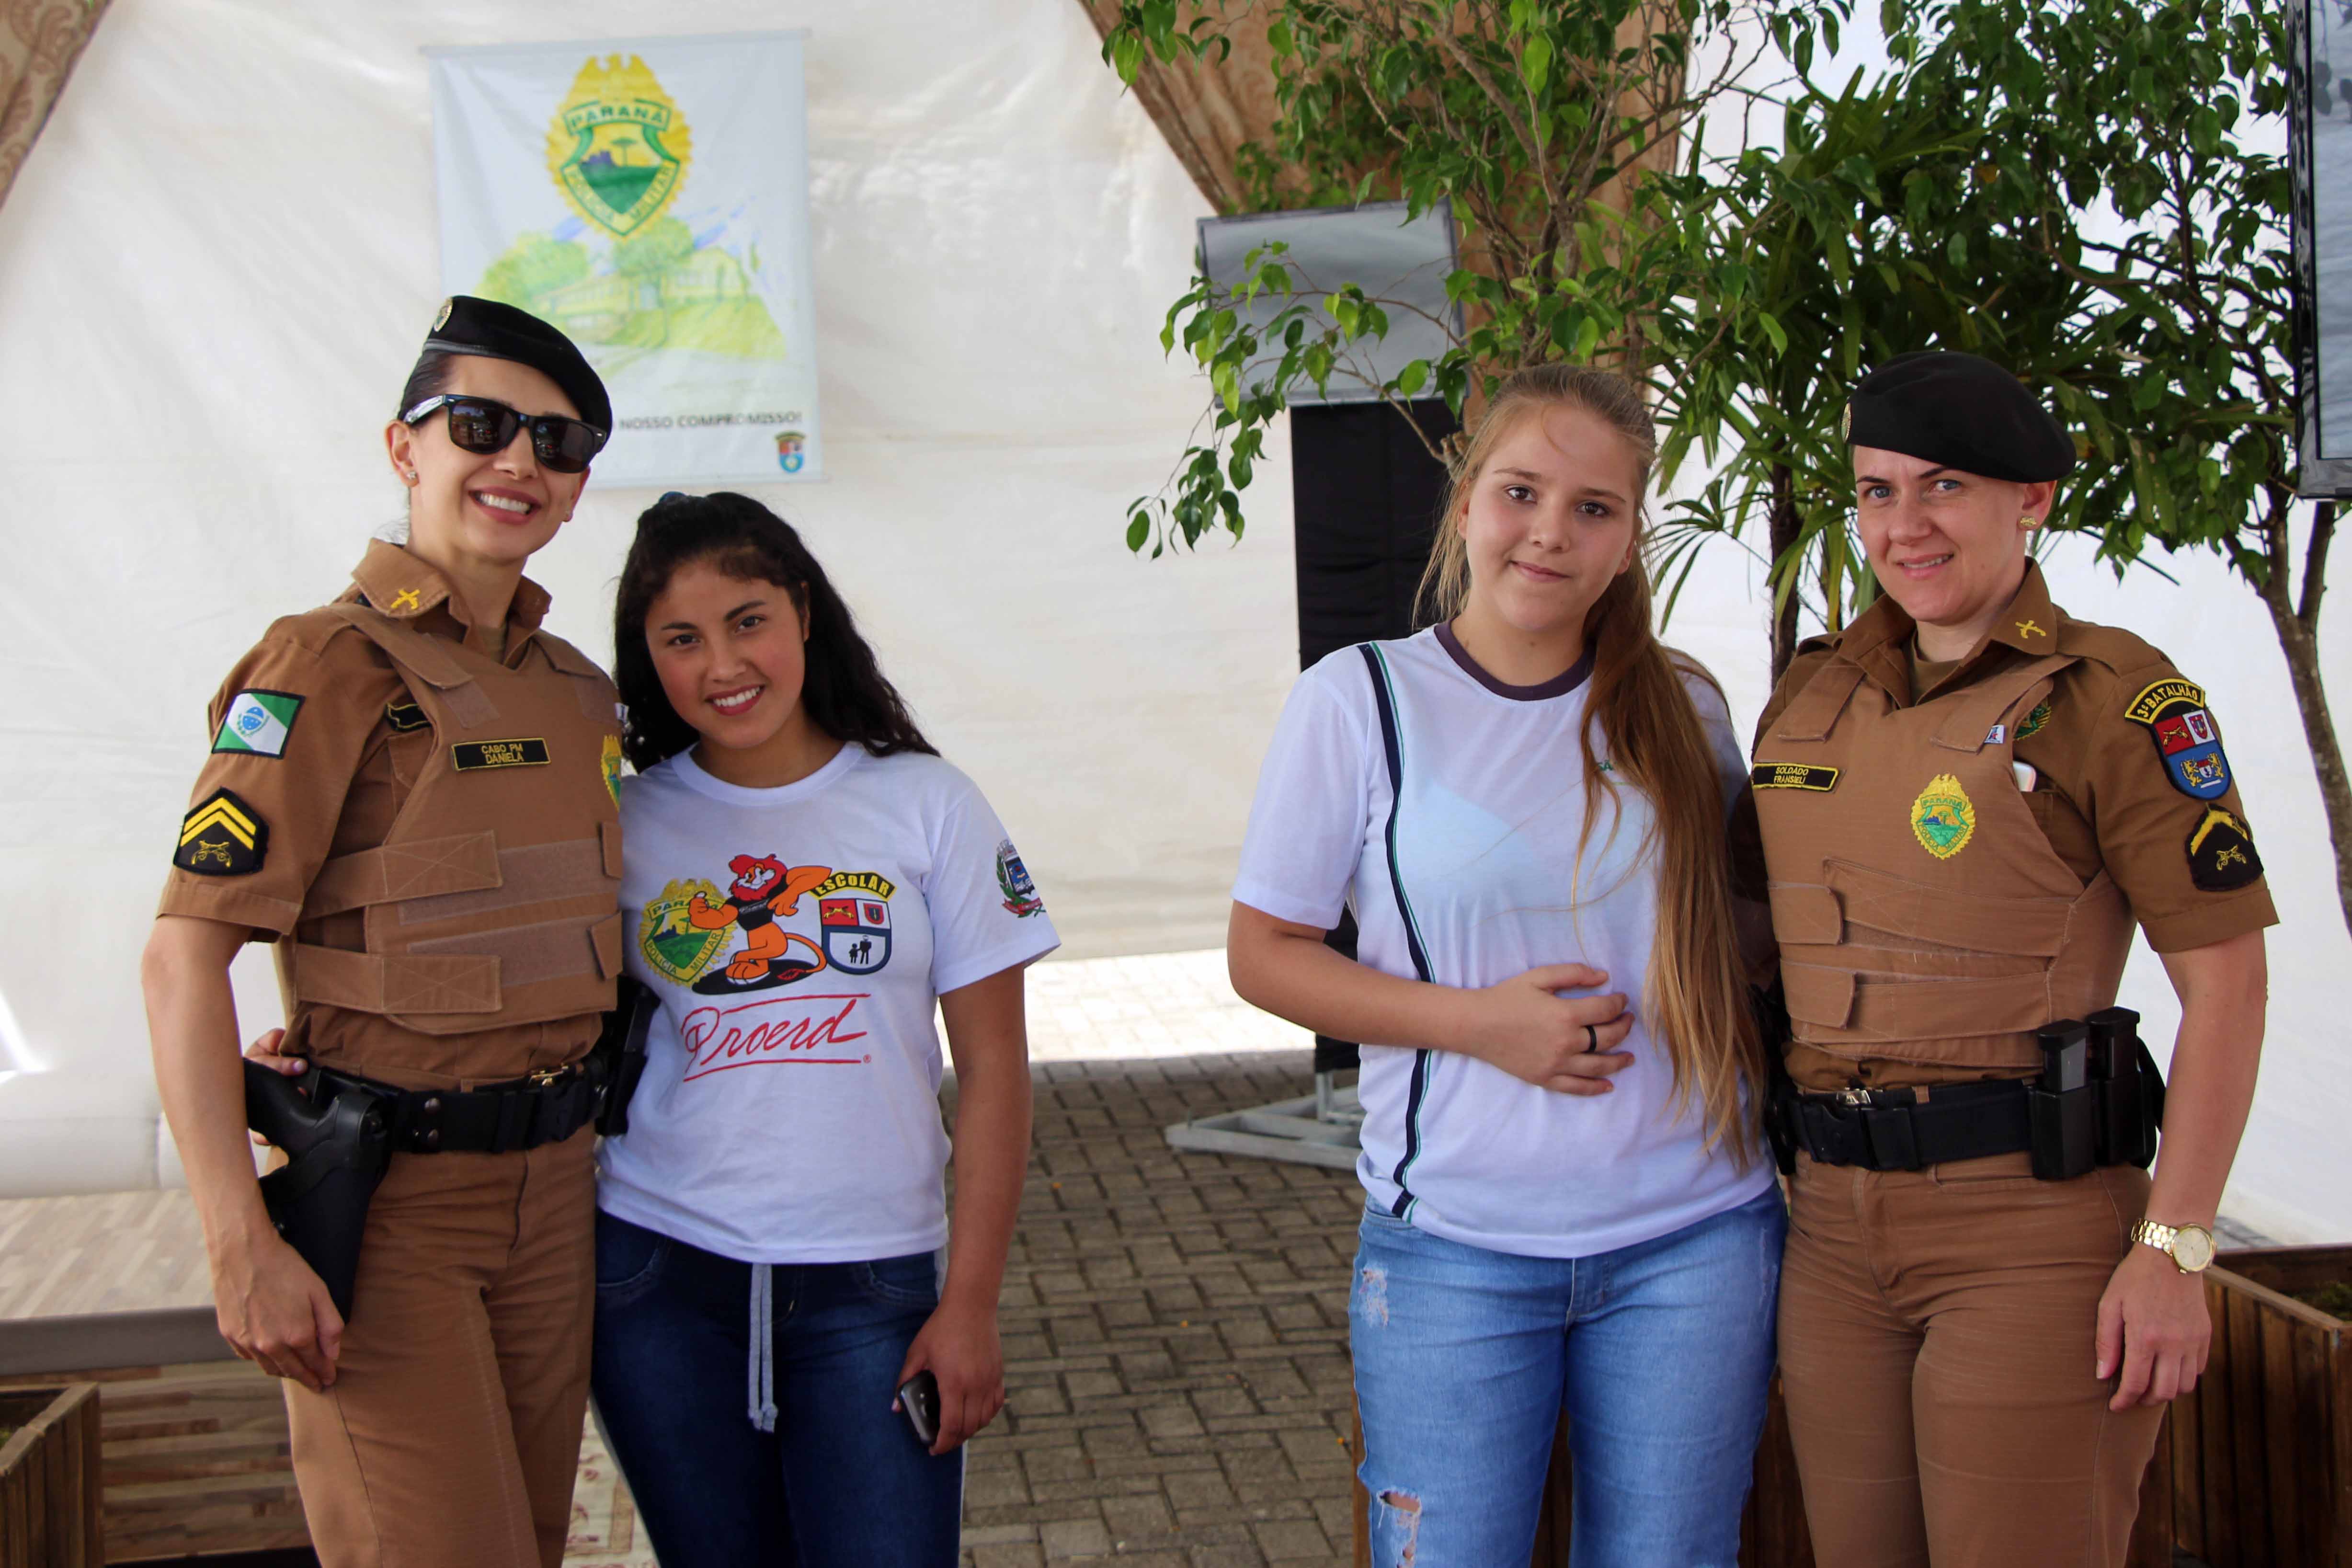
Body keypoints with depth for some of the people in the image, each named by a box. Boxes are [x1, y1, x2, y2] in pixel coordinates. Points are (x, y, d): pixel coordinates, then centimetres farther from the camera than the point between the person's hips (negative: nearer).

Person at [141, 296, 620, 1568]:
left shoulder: (581, 696, 11)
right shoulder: (331, 669, -10)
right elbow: (182, 956, -15)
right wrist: (243, 1248, -21)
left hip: (550, 1189, 7)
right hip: (386, 1200, -7)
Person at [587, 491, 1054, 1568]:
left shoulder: (923, 804, 0)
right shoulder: (625, 823, 4)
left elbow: (994, 1071, 1)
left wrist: (970, 1304, -4)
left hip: (867, 1289, -1)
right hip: (660, 1283, 1)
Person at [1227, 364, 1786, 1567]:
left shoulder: (1682, 711, 6)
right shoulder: (1359, 700, -3)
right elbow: (1263, 955, -1)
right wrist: (1478, 1020, -13)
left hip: (1692, 1241, 3)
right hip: (1456, 1251, -2)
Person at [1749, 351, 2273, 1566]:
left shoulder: (2113, 700, -7)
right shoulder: (1812, 696, 10)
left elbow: (2224, 979, -9)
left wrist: (2175, 1249, -15)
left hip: (2034, 1220, -6)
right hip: (1834, 1227, 6)